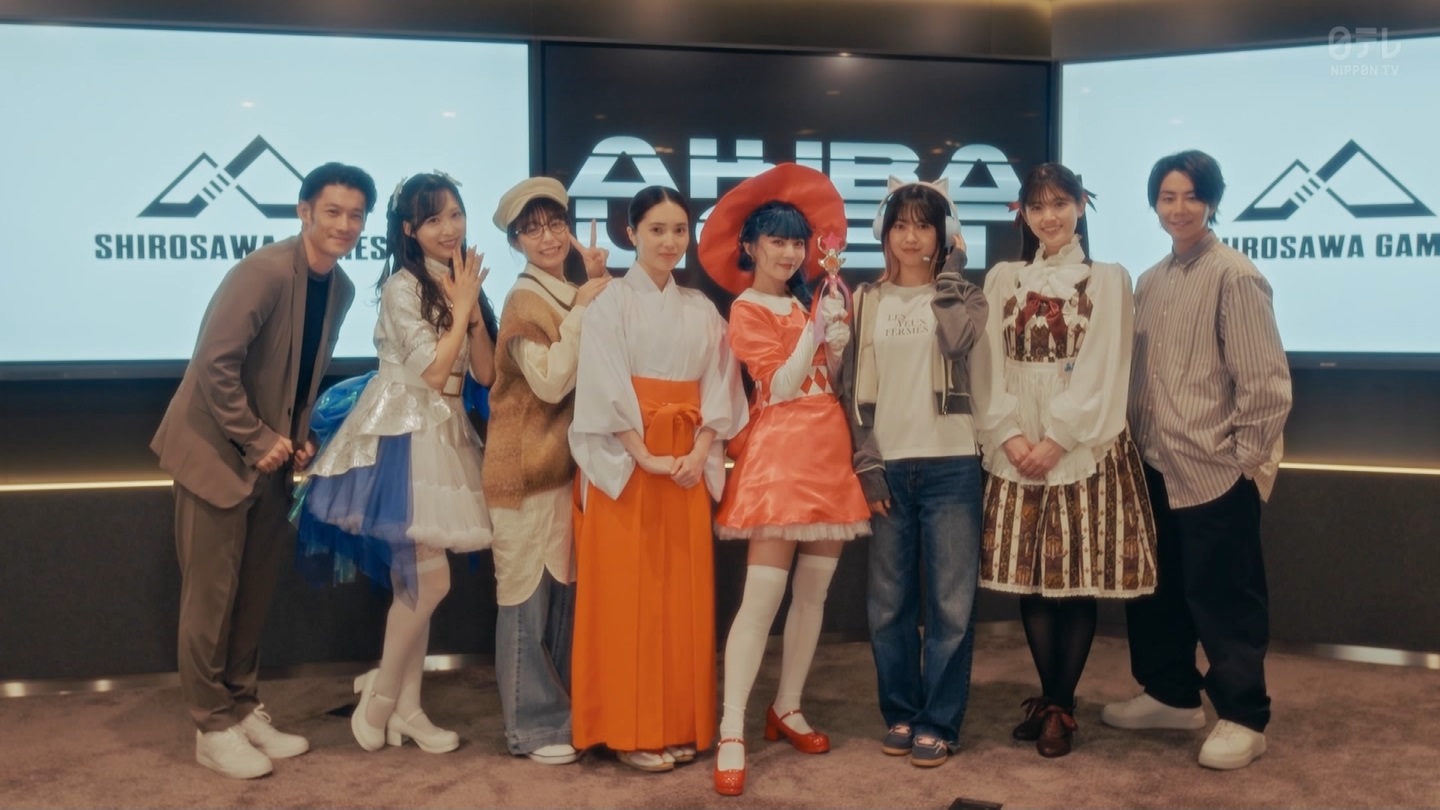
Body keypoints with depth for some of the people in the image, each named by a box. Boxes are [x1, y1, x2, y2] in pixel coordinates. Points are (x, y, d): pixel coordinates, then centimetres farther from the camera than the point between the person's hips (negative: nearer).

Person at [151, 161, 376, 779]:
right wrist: (257, 439, -18)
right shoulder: (265, 271, -21)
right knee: (212, 594, 1)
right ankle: (213, 728, 13)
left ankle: (243, 709, 26)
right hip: (217, 450, -7)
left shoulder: (341, 288, 4)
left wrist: (297, 437, 2)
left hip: (271, 455, 8)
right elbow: (214, 363, -23)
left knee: (256, 590, 14)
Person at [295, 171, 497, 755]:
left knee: (416, 581, 12)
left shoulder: (461, 284, 12)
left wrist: (470, 307, -7)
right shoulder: (402, 286, -10)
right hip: (401, 436, -8)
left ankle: (406, 704, 20)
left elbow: (486, 373, 4)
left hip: (445, 434, 8)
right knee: (430, 580, -8)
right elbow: (432, 370, -17)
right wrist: (462, 307, -11)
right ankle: (380, 697, 10)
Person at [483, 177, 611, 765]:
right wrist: (582, 310, -18)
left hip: (570, 458, 7)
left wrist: (600, 288, -3)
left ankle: (564, 709, 24)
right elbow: (552, 382, -21)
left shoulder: (574, 296, 11)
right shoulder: (524, 301, -11)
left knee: (564, 589, 13)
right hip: (528, 462, -7)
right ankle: (532, 725, 9)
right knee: (527, 592, 0)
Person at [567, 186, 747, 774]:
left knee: (684, 593, 6)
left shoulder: (702, 310, 12)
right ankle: (629, 729, 6)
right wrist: (645, 456, -17)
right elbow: (606, 389, -10)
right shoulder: (610, 303, -2)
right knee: (626, 594, -2)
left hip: (688, 464, 5)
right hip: (624, 462, -4)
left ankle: (679, 724, 17)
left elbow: (719, 387, 6)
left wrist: (699, 452, -8)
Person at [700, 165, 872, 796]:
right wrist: (817, 330, -13)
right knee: (763, 595, -12)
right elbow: (780, 386, -11)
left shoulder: (808, 303, 18)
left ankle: (787, 710, 20)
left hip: (828, 451, 7)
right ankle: (731, 734, -9)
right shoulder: (746, 311, -2)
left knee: (814, 590, 8)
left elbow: (834, 379, 12)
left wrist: (839, 341, -3)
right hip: (780, 454, -7)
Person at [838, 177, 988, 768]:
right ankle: (900, 713, 21)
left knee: (950, 603, 1)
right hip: (889, 467, 1)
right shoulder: (866, 301, 10)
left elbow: (958, 340, -17)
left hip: (950, 465, -1)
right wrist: (867, 465, -2)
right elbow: (854, 388, 6)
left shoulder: (962, 294, 7)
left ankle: (938, 722, 13)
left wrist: (949, 270, -6)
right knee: (888, 603, 6)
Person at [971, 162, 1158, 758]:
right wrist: (1010, 435, -9)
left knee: (1079, 577, -1)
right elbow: (990, 366, 4)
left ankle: (1062, 706, 11)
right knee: (1030, 576, 5)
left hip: (1084, 447, -3)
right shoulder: (1003, 280, 11)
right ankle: (1048, 697, 20)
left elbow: (1102, 370, -6)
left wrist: (1057, 439, -14)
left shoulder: (1108, 279, 3)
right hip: (1016, 446, 3)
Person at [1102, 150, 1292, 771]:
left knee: (1222, 597, 3)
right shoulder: (1149, 282, 10)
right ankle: (1171, 695, 34)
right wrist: (1136, 443, 11)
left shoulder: (1234, 277, -12)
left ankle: (1243, 718, 18)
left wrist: (1249, 458, -12)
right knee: (1156, 588, 17)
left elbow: (1265, 382, -14)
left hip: (1216, 471, -7)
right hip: (1157, 467, 8)